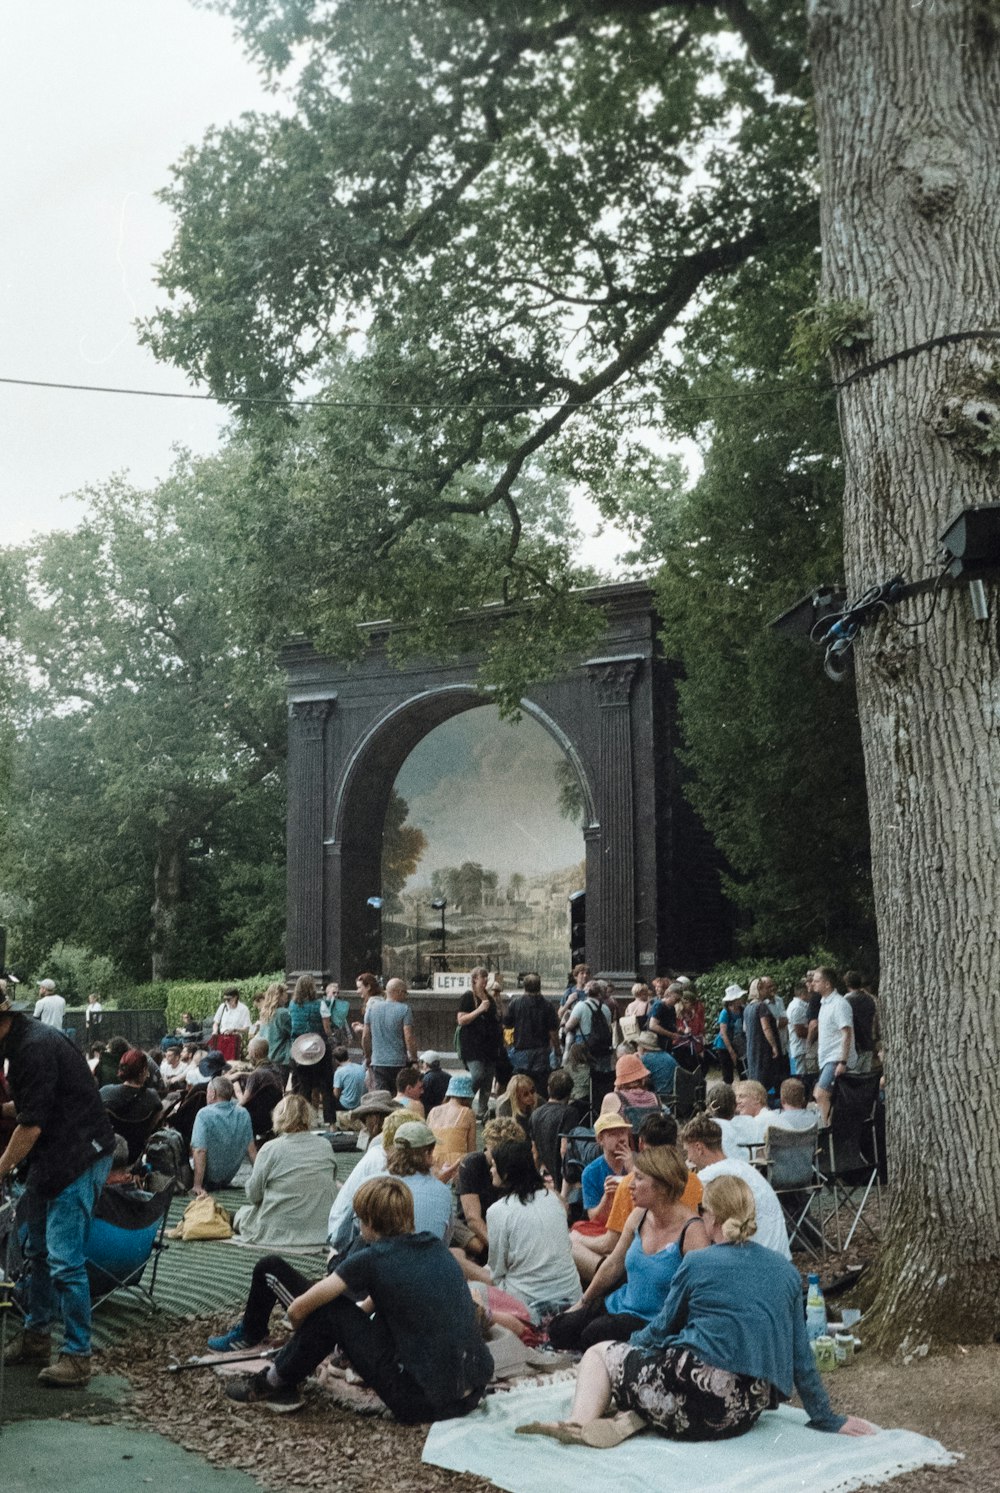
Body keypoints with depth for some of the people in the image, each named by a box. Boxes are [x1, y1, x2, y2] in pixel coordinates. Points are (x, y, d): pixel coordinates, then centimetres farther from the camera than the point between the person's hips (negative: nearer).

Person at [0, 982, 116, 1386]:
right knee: (38, 1250, 19)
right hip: (52, 1156, 11)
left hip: (79, 1156, -11)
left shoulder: (36, 1046, -23)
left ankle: (77, 1356, -3)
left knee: (64, 1259, -10)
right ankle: (36, 1337, 32)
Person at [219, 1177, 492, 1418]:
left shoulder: (371, 1259, -10)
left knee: (331, 1310, 1)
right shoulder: (436, 1247, 9)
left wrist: (305, 1337, 18)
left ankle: (273, 1384, 18)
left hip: (426, 1402, -7)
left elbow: (298, 1310, -2)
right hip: (475, 1391, 7)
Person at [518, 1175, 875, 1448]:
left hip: (696, 1394, -5)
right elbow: (801, 1357, 10)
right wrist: (829, 1420, 21)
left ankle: (580, 1421, -11)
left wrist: (632, 1342, 32)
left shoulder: (697, 1263, 0)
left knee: (598, 1353, 18)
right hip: (745, 1415, 5)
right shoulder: (787, 1273, 10)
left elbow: (662, 1330, 10)